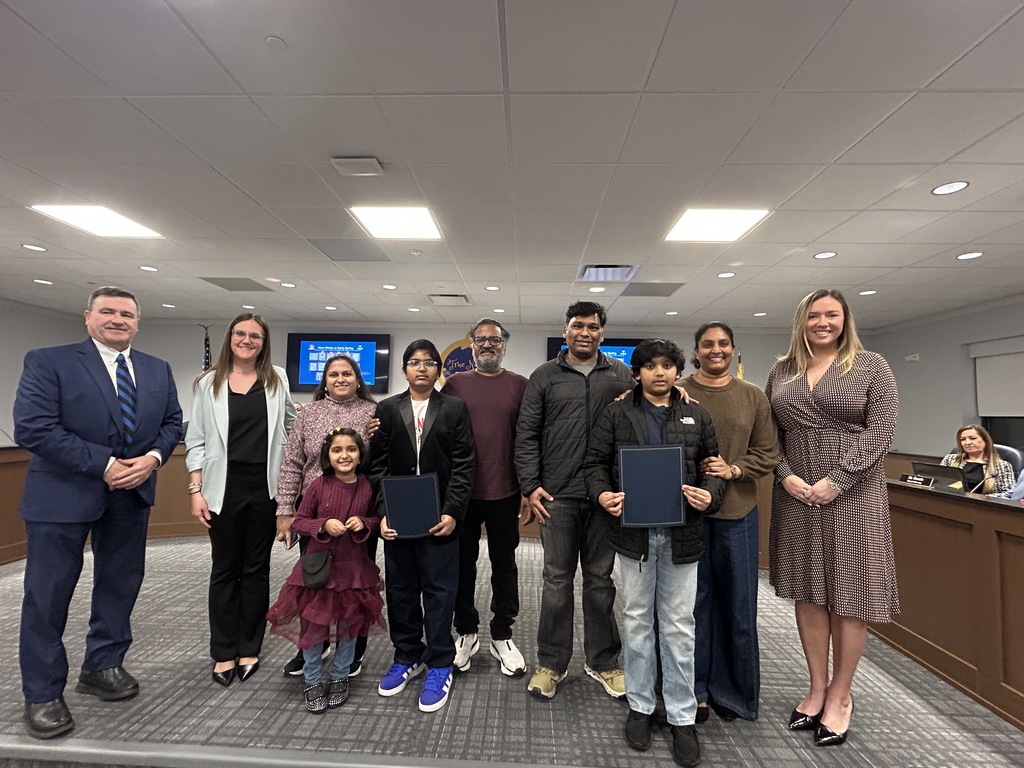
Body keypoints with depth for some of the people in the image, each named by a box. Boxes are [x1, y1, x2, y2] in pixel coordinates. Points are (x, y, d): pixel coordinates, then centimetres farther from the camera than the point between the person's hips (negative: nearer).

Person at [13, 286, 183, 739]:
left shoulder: (158, 371, 6)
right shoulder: (48, 362, -8)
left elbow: (172, 422, 9)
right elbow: (31, 428, -16)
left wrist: (152, 458, -11)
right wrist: (104, 465, -20)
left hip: (131, 495, 5)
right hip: (63, 494, -4)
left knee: (120, 586, 15)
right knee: (48, 595, 7)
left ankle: (102, 667, 35)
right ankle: (43, 694, 24)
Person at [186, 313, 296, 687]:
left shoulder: (277, 380, 4)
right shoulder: (209, 383, 2)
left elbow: (291, 424, 15)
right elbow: (196, 439, 2)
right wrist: (196, 490, -4)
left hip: (265, 487, 1)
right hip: (224, 487, 0)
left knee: (256, 569, 11)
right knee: (224, 570, 10)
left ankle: (249, 649, 25)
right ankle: (224, 653, 24)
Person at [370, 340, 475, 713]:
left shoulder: (455, 409, 1)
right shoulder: (387, 409, 6)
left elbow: (464, 465, -3)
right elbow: (378, 465, 3)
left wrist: (452, 513, -11)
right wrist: (383, 512, -7)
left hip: (440, 517, -2)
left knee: (439, 591, 6)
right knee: (400, 590, 14)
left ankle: (439, 665, 23)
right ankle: (407, 656, 33)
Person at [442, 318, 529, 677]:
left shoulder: (520, 385, 1)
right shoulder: (455, 384, 3)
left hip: (504, 492, 0)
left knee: (504, 564, 12)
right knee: (463, 563, 13)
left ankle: (502, 636, 29)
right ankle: (466, 633, 31)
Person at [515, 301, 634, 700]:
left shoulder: (621, 375, 9)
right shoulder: (545, 376, 5)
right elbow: (526, 434, 2)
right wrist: (531, 486, -4)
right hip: (557, 496, -1)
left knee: (601, 580, 13)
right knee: (557, 581, 9)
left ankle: (602, 662, 30)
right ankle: (551, 664, 26)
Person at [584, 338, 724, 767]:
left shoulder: (697, 416, 6)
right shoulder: (616, 413, 1)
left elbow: (714, 466, 8)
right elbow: (595, 463, 1)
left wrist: (709, 495, -12)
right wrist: (603, 494, -17)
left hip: (682, 535, 1)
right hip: (633, 531, -1)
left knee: (679, 627, 11)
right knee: (637, 621, 13)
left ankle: (682, 717, 27)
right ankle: (640, 706, 32)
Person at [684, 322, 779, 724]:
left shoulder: (753, 397, 6)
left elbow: (768, 454, 4)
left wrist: (733, 470, -11)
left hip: (737, 512, 2)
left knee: (737, 603, 11)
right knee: (693, 600, 8)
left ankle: (732, 690, 31)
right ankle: (694, 689, 26)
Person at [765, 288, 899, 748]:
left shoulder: (871, 366, 1)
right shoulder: (782, 371, 9)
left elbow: (880, 430, -8)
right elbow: (769, 432, 8)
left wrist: (836, 480, -15)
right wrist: (786, 475, -7)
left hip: (852, 495, -3)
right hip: (796, 496, 3)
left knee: (848, 594, 5)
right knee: (807, 592, 9)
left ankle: (840, 695, 22)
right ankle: (817, 688, 25)